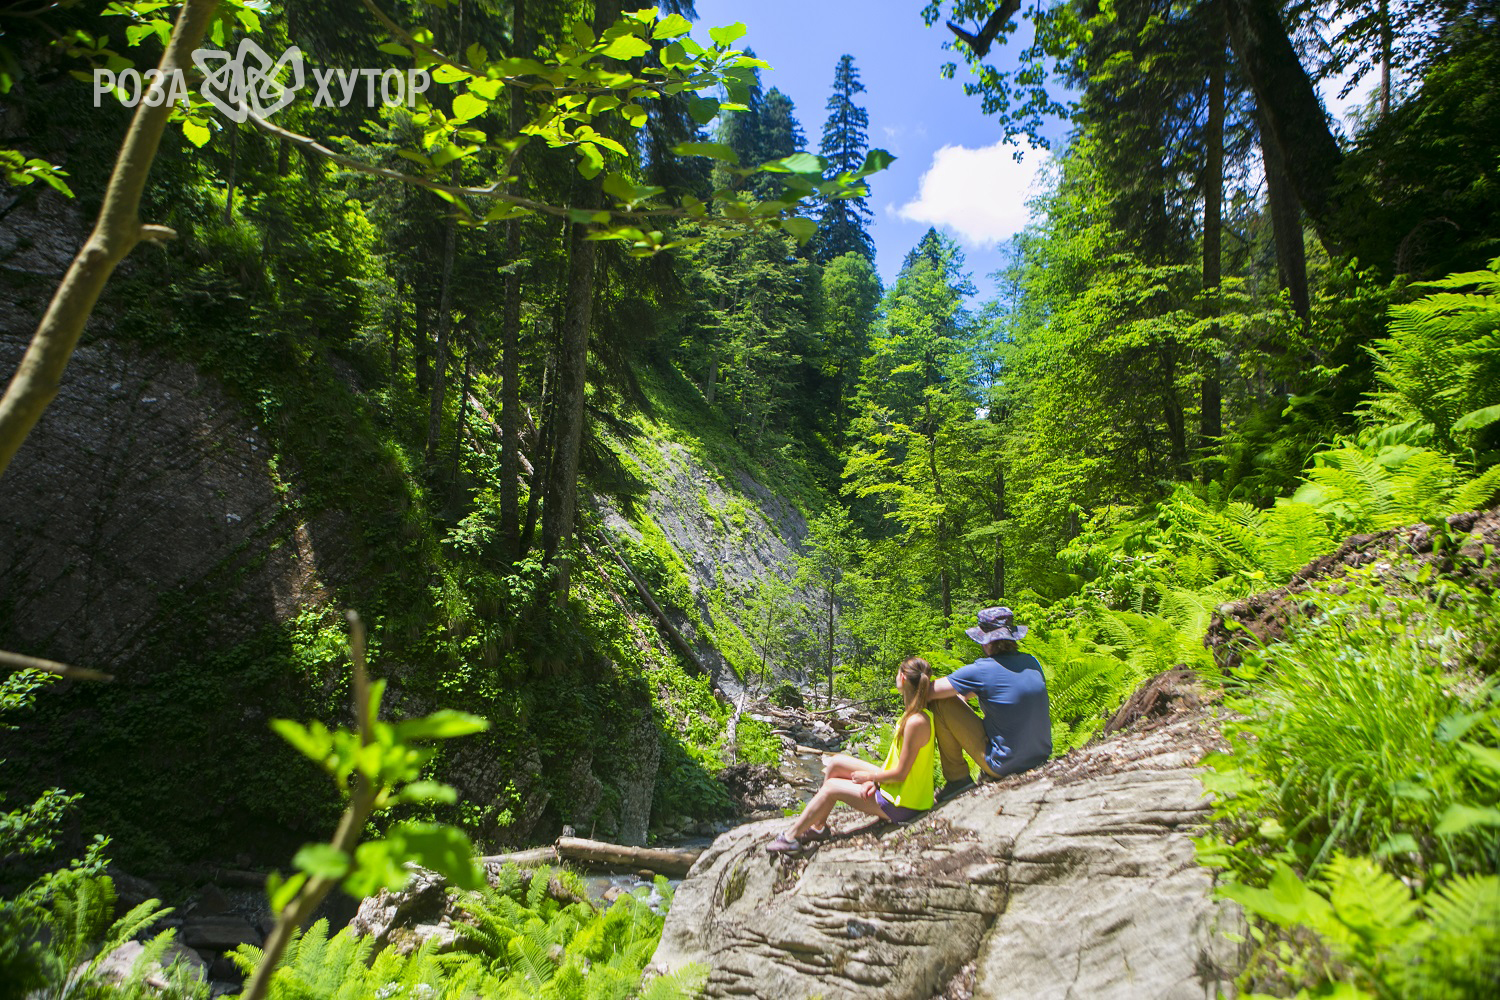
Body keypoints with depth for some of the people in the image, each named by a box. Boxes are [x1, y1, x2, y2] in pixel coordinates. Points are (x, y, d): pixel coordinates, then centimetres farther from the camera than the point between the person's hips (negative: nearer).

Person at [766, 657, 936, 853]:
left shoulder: (916, 722, -28)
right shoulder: (912, 714, 2)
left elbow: (901, 773, -23)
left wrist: (869, 776, -8)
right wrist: (874, 779, -3)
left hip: (901, 805, -9)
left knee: (831, 787, -3)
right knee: (835, 763, 7)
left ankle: (791, 837, 13)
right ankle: (818, 826, 16)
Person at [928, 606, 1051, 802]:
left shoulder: (981, 670, -19)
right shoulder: (1032, 662, 0)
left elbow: (928, 691, -15)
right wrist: (964, 695, 18)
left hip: (1004, 766, -7)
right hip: (1041, 759, 7)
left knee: (941, 703, -4)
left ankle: (957, 779, 6)